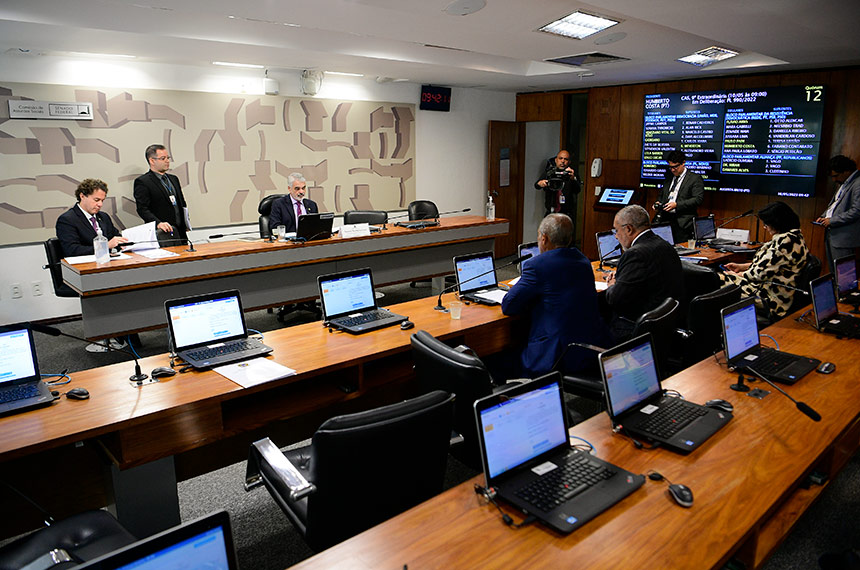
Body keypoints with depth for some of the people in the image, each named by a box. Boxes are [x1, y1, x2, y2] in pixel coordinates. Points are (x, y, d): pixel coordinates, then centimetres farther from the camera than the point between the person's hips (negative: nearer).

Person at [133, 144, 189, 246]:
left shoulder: (173, 179, 20)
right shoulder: (142, 182, -2)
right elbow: (142, 209, -11)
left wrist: (186, 222, 10)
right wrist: (158, 223, -25)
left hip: (180, 233, 6)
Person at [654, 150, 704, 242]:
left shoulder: (695, 178, 1)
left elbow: (698, 199, -8)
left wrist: (677, 204, -17)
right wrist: (658, 203, 8)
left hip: (682, 221, -5)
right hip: (664, 218, 5)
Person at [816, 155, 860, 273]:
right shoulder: (843, 184, 17)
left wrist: (832, 221, -15)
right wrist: (824, 217, 11)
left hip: (843, 238, -10)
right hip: (831, 234, 10)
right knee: (833, 271, 14)